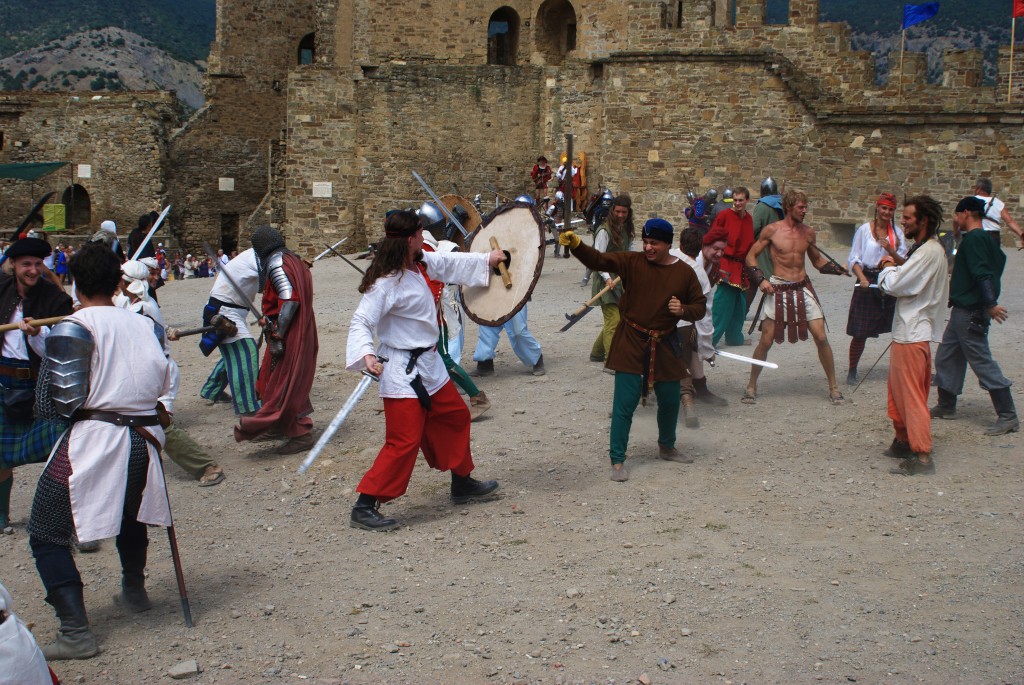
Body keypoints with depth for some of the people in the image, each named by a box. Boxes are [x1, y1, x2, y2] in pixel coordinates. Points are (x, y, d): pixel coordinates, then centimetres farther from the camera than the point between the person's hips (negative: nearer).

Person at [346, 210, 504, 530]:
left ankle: (463, 484, 41)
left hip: (430, 364, 10)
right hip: (402, 373, -10)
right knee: (404, 441, -11)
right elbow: (361, 323, -24)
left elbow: (450, 263, 22)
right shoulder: (386, 283, -22)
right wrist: (366, 354, -40)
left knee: (455, 417, 22)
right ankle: (364, 507, -4)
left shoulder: (421, 264, 4)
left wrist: (487, 259, 29)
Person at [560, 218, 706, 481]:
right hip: (631, 343, -3)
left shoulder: (684, 272, -1)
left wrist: (683, 310, -16)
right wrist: (576, 244, -38)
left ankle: (667, 447, 41)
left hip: (665, 346, 3)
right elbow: (598, 260, -20)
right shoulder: (632, 262, -7)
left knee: (670, 400, 16)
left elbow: (700, 307, 6)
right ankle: (617, 461, 2)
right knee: (625, 402, -7)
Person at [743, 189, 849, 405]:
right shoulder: (771, 230, -5)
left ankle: (833, 386, 11)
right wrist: (760, 279, -12)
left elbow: (817, 261, 18)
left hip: (803, 288, 3)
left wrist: (837, 269, 2)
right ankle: (752, 385, 16)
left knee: (821, 337, -2)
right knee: (766, 341, -2)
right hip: (778, 290, -3)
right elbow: (751, 256, 1)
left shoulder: (808, 232, 6)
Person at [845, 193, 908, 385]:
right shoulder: (864, 229, 0)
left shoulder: (897, 232, 7)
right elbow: (854, 259, 0)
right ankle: (852, 371, 17)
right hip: (867, 284, -2)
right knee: (860, 333, 0)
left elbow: (903, 262, 6)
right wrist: (862, 279, -15)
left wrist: (890, 250, -13)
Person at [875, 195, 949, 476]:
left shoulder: (929, 252, -19)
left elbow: (893, 285, -21)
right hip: (909, 329, 10)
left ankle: (922, 455, -6)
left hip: (912, 334, -10)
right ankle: (904, 440, 30)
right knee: (899, 390, 19)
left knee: (912, 395, -7)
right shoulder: (927, 249, 15)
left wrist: (887, 269, -2)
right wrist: (896, 266, 2)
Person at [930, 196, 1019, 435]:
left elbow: (982, 273, -25)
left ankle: (1008, 417, -7)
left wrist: (991, 304, -31)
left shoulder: (973, 239, -16)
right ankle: (946, 407, 27)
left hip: (970, 312, -11)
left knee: (982, 362, -9)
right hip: (963, 311, 11)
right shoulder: (985, 239, 15)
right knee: (946, 358, 16)